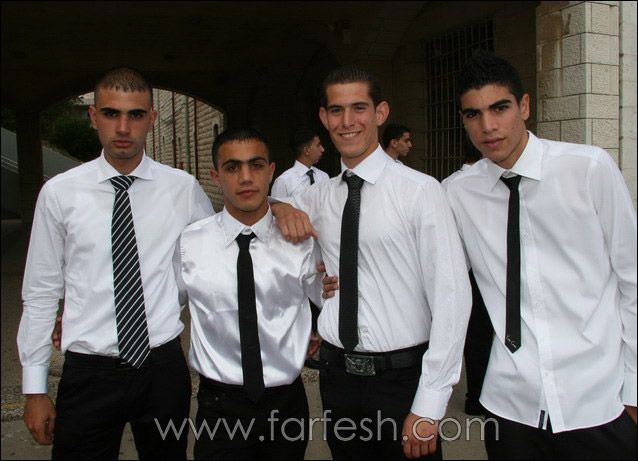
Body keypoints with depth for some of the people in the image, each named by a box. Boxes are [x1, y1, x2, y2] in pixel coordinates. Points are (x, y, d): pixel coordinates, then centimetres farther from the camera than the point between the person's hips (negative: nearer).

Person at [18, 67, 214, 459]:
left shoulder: (184, 188, -2)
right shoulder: (59, 193, -3)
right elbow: (41, 293, 0)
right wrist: (34, 388, 2)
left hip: (163, 369, 1)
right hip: (88, 373, -1)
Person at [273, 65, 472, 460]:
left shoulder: (420, 190, -11)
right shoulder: (319, 197, 5)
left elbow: (451, 297, -14)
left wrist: (429, 407, -15)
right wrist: (283, 209, -2)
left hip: (403, 378, -4)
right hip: (337, 376, 5)